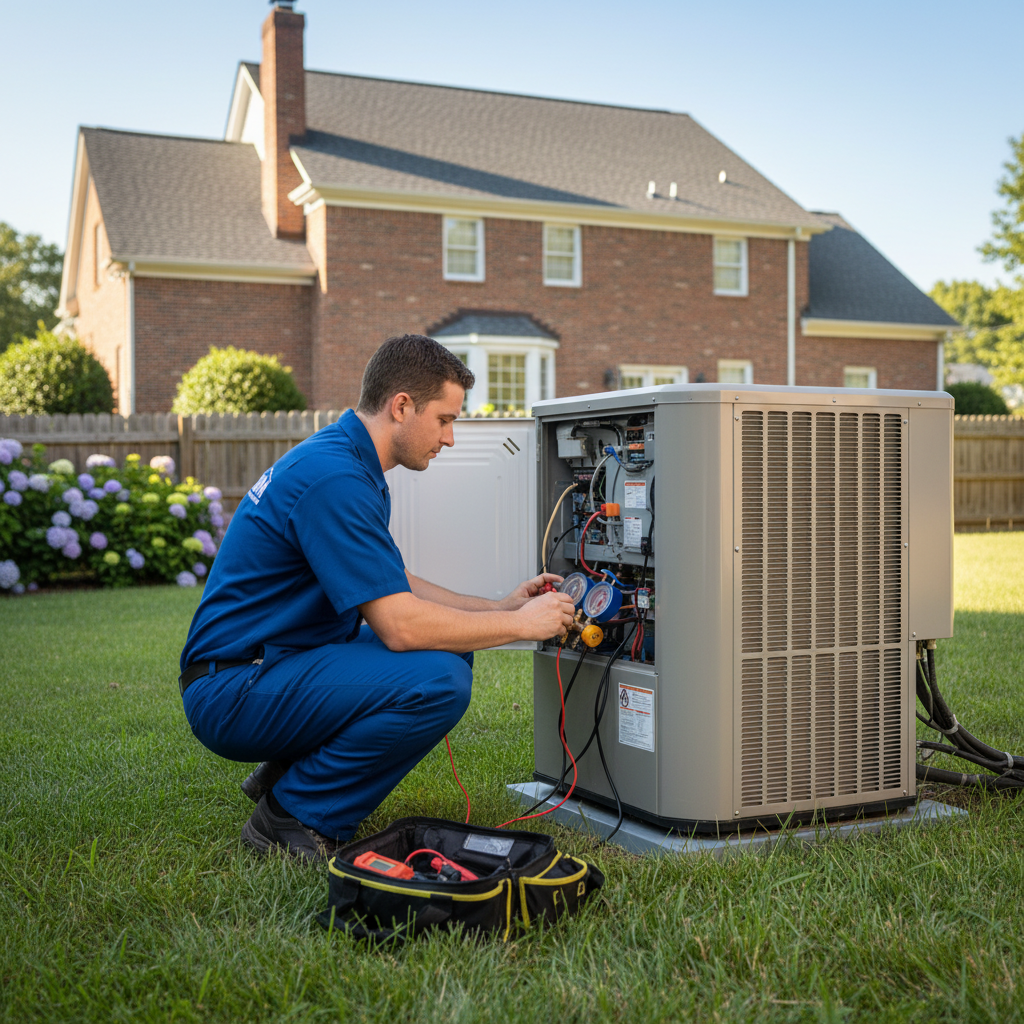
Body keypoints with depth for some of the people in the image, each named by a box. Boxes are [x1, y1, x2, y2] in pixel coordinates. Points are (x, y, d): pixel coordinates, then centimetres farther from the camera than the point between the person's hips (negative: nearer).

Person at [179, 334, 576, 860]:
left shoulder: (346, 461, 11)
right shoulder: (334, 478, -22)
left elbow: (393, 585, 20)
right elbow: (399, 624, -25)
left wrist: (498, 607, 11)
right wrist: (521, 624, -13)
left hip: (280, 665, 10)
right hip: (232, 692, -10)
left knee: (450, 650, 8)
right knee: (439, 678, -24)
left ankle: (290, 769, 12)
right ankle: (292, 817, -8)